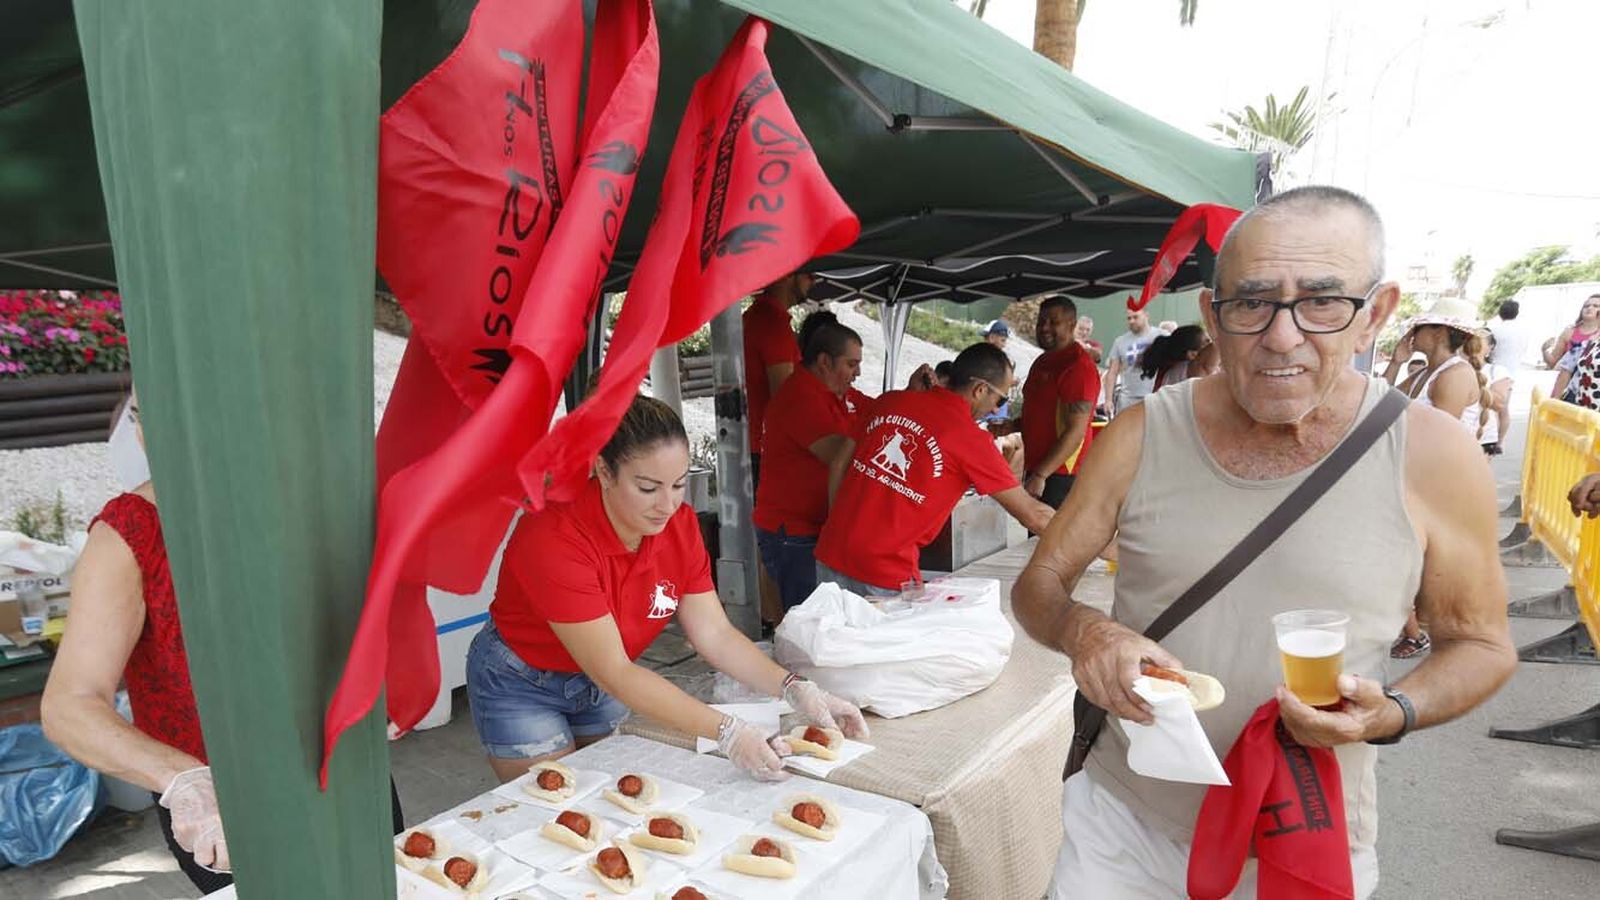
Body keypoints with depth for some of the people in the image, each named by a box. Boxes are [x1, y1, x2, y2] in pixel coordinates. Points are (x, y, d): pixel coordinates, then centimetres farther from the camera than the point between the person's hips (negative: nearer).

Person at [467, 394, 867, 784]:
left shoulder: (679, 524, -15)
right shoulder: (553, 537, -34)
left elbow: (715, 634, -12)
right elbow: (613, 672, -33)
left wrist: (796, 690, -26)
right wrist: (727, 733, -37)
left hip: (602, 683, 5)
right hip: (521, 686, -5)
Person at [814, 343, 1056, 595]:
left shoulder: (889, 401, 5)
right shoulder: (971, 439, -8)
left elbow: (839, 465, 10)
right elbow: (1031, 514, -2)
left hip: (829, 555, 6)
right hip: (886, 574, -6)